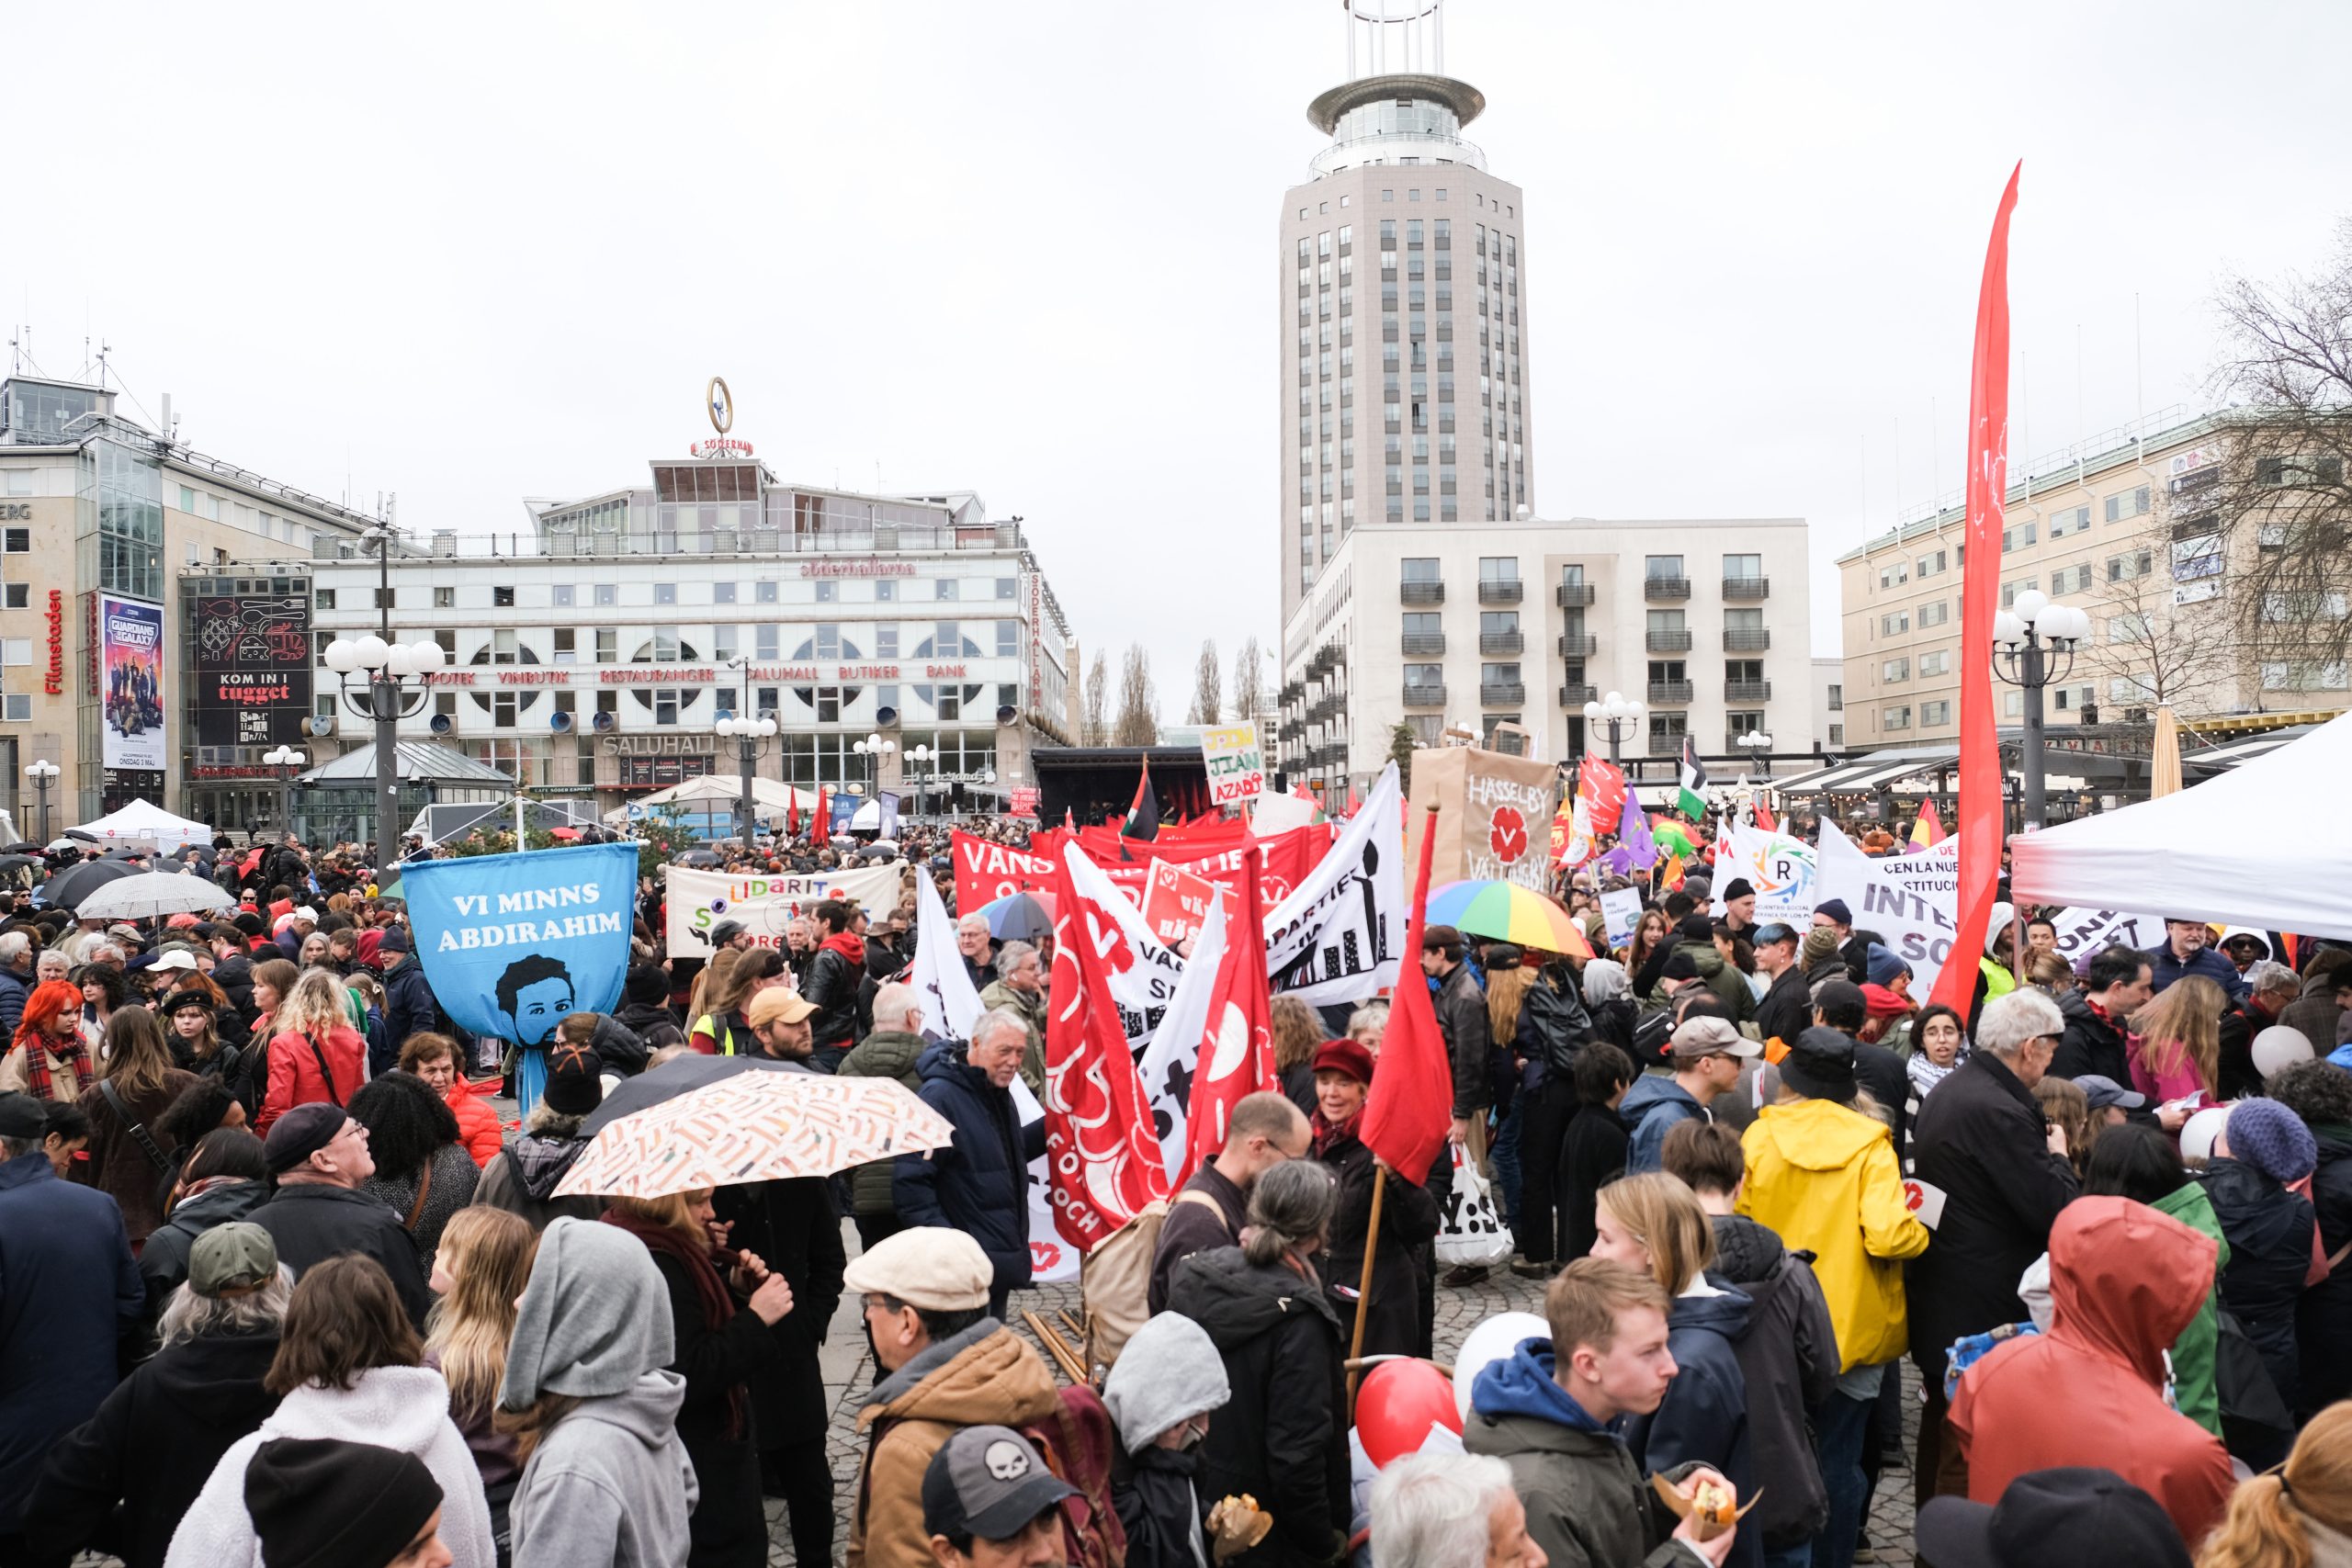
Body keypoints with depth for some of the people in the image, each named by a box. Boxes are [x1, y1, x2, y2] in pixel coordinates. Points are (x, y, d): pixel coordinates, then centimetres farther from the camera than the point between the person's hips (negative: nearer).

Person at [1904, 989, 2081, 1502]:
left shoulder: (1946, 1092, 8)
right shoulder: (1999, 1112, -24)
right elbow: (2055, 1210, -21)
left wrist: (2042, 1154, 10)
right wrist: (2058, 1156, -5)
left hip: (1939, 1297, 10)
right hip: (1985, 1308, -10)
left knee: (1942, 1430, 22)